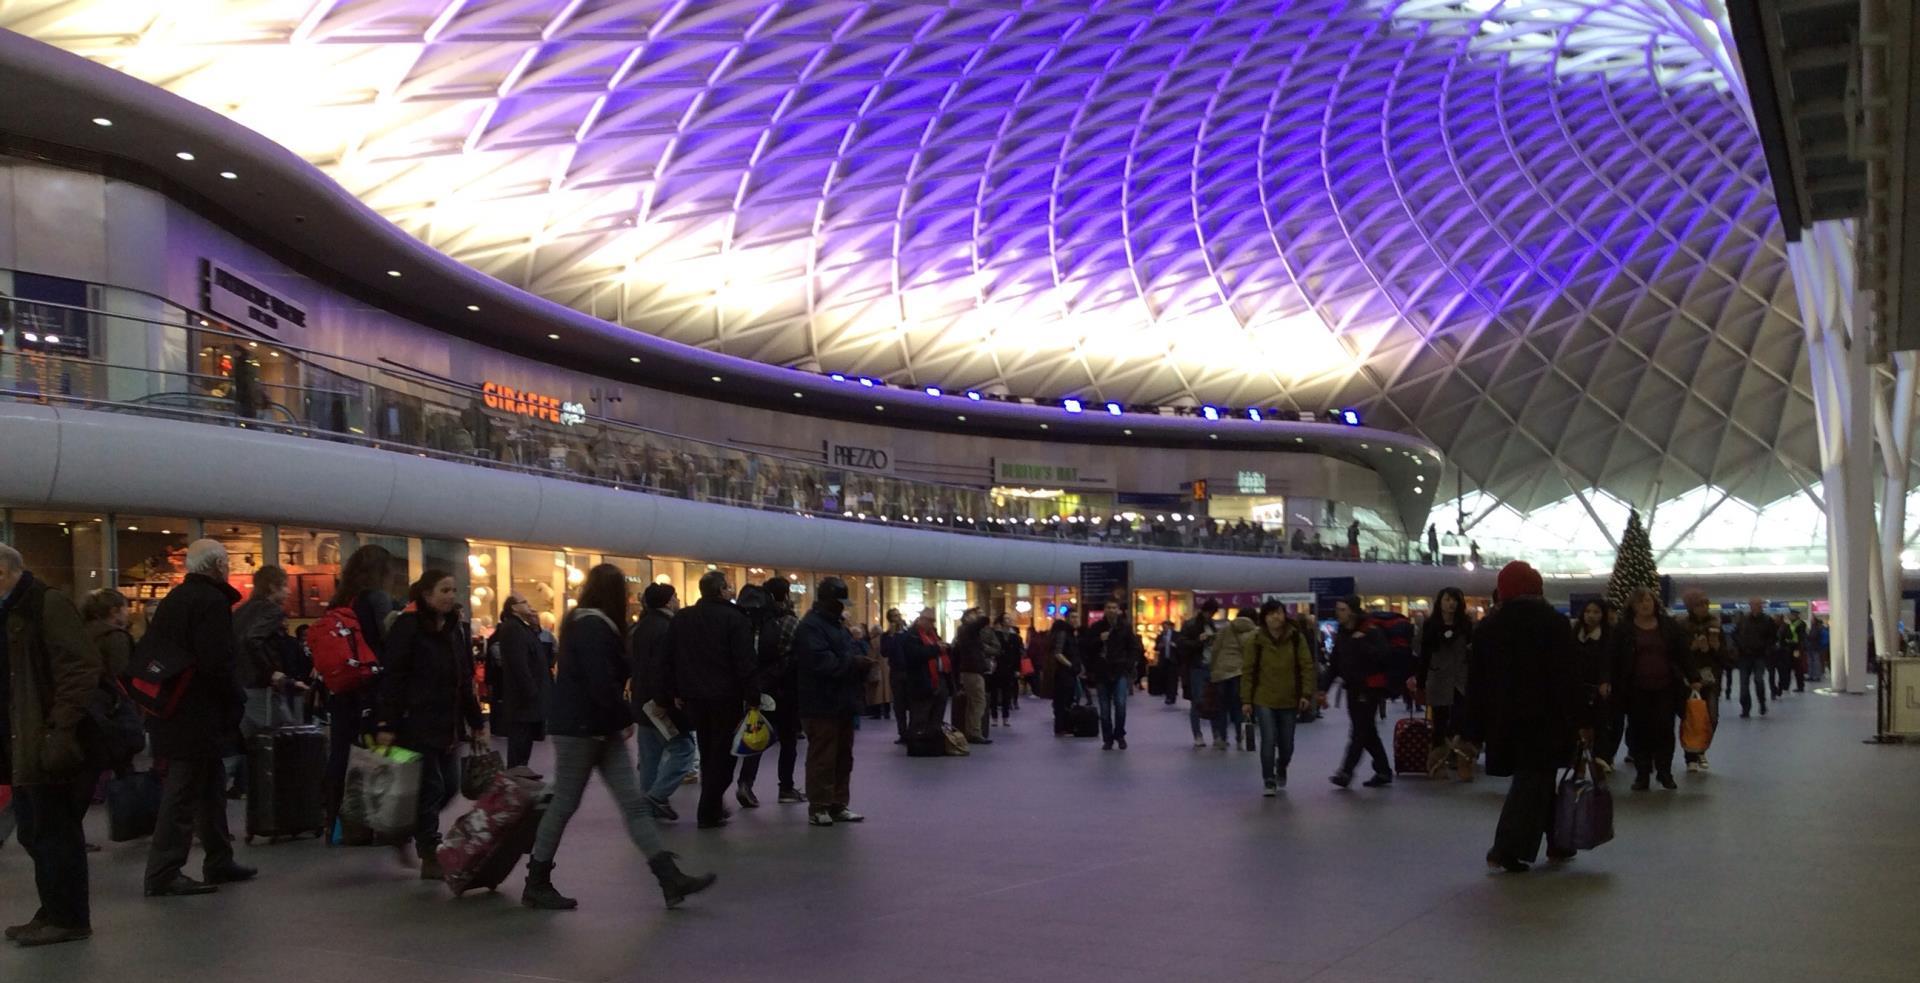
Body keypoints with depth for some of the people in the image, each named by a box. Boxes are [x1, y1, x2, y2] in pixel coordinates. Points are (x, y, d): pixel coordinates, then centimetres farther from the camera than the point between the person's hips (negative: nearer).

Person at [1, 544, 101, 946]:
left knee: (54, 832, -2)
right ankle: (55, 911, 24)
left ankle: (68, 918, 7)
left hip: (47, 746, -9)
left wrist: (61, 730, -23)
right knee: (34, 832, 14)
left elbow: (81, 668, -19)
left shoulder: (47, 605, -11)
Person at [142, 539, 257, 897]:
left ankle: (219, 862, 24)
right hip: (197, 715, -10)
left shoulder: (173, 599, 14)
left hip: (169, 709, 10)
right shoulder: (212, 601, -14)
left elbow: (143, 656, 18)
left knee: (211, 784, 17)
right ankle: (163, 874, -1)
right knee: (184, 791, -4)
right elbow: (218, 663, -21)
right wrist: (236, 703, -8)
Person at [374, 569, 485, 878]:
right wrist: (386, 725, -19)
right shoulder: (407, 627, -10)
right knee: (430, 788, -4)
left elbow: (465, 680, 17)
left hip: (446, 725, 8)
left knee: (449, 787, 9)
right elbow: (392, 678, -15)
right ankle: (430, 859, 6)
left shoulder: (454, 629, 13)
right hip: (416, 723, -8)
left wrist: (476, 722, 15)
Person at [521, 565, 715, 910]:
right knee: (564, 805, 1)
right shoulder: (593, 627, -17)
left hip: (600, 729, 10)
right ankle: (536, 885, 14)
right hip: (578, 728, -10)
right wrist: (625, 719, -10)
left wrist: (619, 720, 6)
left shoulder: (589, 624, 14)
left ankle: (671, 880, -1)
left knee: (634, 802, 3)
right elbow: (601, 683, -24)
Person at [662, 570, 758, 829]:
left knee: (707, 754, 19)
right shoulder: (734, 618, -11)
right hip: (725, 697, -6)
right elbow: (746, 662, -15)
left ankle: (713, 805, 25)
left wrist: (675, 693, 13)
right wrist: (753, 698, -12)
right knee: (722, 755, 2)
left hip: (694, 697, 6)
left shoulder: (681, 619, 8)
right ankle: (709, 812, 0)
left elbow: (670, 660, 9)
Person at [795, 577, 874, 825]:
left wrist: (859, 664, 4)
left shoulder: (837, 625, 19)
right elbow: (820, 661, -24)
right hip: (822, 705, -10)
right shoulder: (810, 626, -13)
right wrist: (853, 663, -21)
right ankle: (818, 808, 1)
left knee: (843, 757, 13)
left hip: (842, 703, 10)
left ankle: (838, 805, 20)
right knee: (822, 759, -6)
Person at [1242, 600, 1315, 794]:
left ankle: (1281, 771, 41)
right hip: (1264, 700, -2)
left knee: (1287, 744, 11)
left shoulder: (1296, 637, -4)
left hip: (1289, 700, 2)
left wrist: (1306, 693, -9)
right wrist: (1246, 700, -4)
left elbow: (1307, 666, -2)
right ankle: (1269, 780, 4)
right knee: (1268, 740, -11)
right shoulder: (1256, 640, -7)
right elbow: (1249, 671, -3)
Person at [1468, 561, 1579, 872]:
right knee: (1533, 782, -2)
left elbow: (1477, 681, 6)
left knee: (1536, 780, 17)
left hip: (1504, 719, 4)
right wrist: (1581, 719, -6)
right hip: (1545, 718, -4)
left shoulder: (1487, 627, 7)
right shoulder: (1553, 622, -4)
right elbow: (1568, 677, -9)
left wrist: (1476, 729, 9)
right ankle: (1505, 851, -10)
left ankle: (1557, 844, 24)